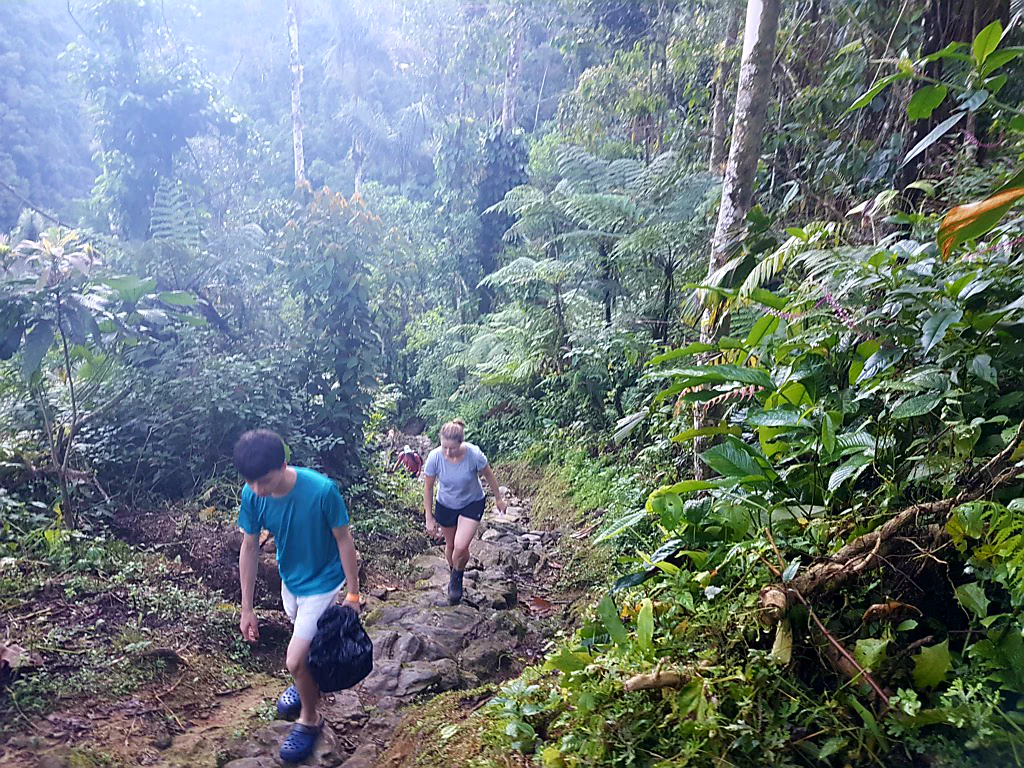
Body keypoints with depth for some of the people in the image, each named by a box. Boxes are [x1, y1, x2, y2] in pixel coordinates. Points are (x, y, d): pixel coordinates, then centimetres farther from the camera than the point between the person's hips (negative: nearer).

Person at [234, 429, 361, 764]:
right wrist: (247, 609, -3)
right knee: (306, 643, 28)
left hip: (322, 583, -5)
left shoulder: (322, 490, -35)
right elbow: (249, 548, -8)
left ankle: (309, 719, 24)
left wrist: (353, 594, -13)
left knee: (295, 661, -5)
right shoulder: (252, 495, -21)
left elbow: (344, 539, -21)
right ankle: (308, 683, 59)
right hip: (290, 579, 5)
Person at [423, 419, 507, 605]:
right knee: (450, 545, 17)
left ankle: (456, 578, 17)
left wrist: (498, 498, 3)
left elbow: (488, 475, -10)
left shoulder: (474, 455, -31)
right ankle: (454, 574, 48)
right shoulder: (435, 457, -27)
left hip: (472, 503, -2)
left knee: (461, 548, -15)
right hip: (445, 505, 2)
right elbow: (428, 487, -11)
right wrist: (429, 518, -7)